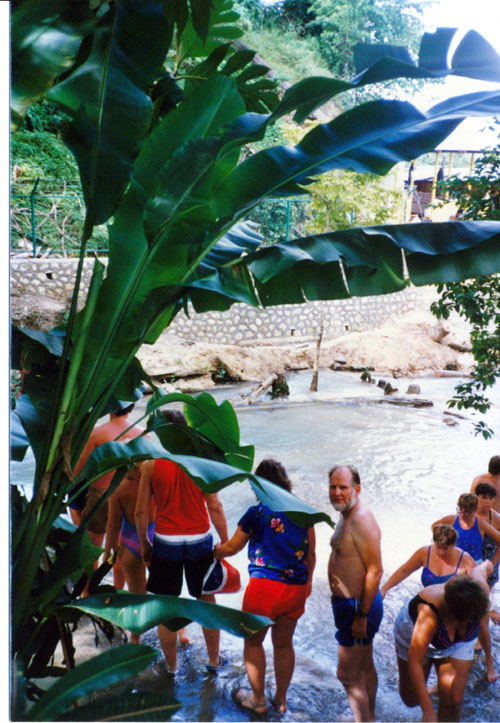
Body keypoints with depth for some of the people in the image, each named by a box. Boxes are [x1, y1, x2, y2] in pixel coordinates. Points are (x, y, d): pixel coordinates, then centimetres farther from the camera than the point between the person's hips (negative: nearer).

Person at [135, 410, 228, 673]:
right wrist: (225, 542, 3)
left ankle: (171, 666, 24)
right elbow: (215, 507, -7)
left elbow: (140, 512, -4)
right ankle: (214, 660, 30)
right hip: (200, 540, 1)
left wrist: (144, 544, 10)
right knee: (207, 601, 18)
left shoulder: (151, 465, -7)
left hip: (166, 542, -1)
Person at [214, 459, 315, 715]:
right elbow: (311, 553, 9)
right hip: (296, 588, 4)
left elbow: (232, 547, 3)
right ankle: (281, 700, 29)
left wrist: (214, 551, 23)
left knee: (253, 641, 15)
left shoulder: (256, 513, -8)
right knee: (284, 644, 18)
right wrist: (307, 581, 23)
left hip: (265, 585, -4)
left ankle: (258, 700, 23)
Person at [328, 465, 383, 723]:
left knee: (348, 675, 0)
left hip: (358, 606, -10)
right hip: (351, 603, 10)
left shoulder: (361, 520, -24)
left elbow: (375, 571, -26)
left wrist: (361, 616, -24)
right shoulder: (347, 516, 8)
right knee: (364, 667, 23)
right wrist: (339, 594, 21)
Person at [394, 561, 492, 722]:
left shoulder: (479, 594, -33)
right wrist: (428, 710, -40)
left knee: (453, 700, -9)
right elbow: (414, 662, -41)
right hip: (415, 633, -3)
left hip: (458, 643, 3)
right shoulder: (430, 612, -45)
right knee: (411, 699, 10)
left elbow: (477, 571, -7)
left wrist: (486, 565, 18)